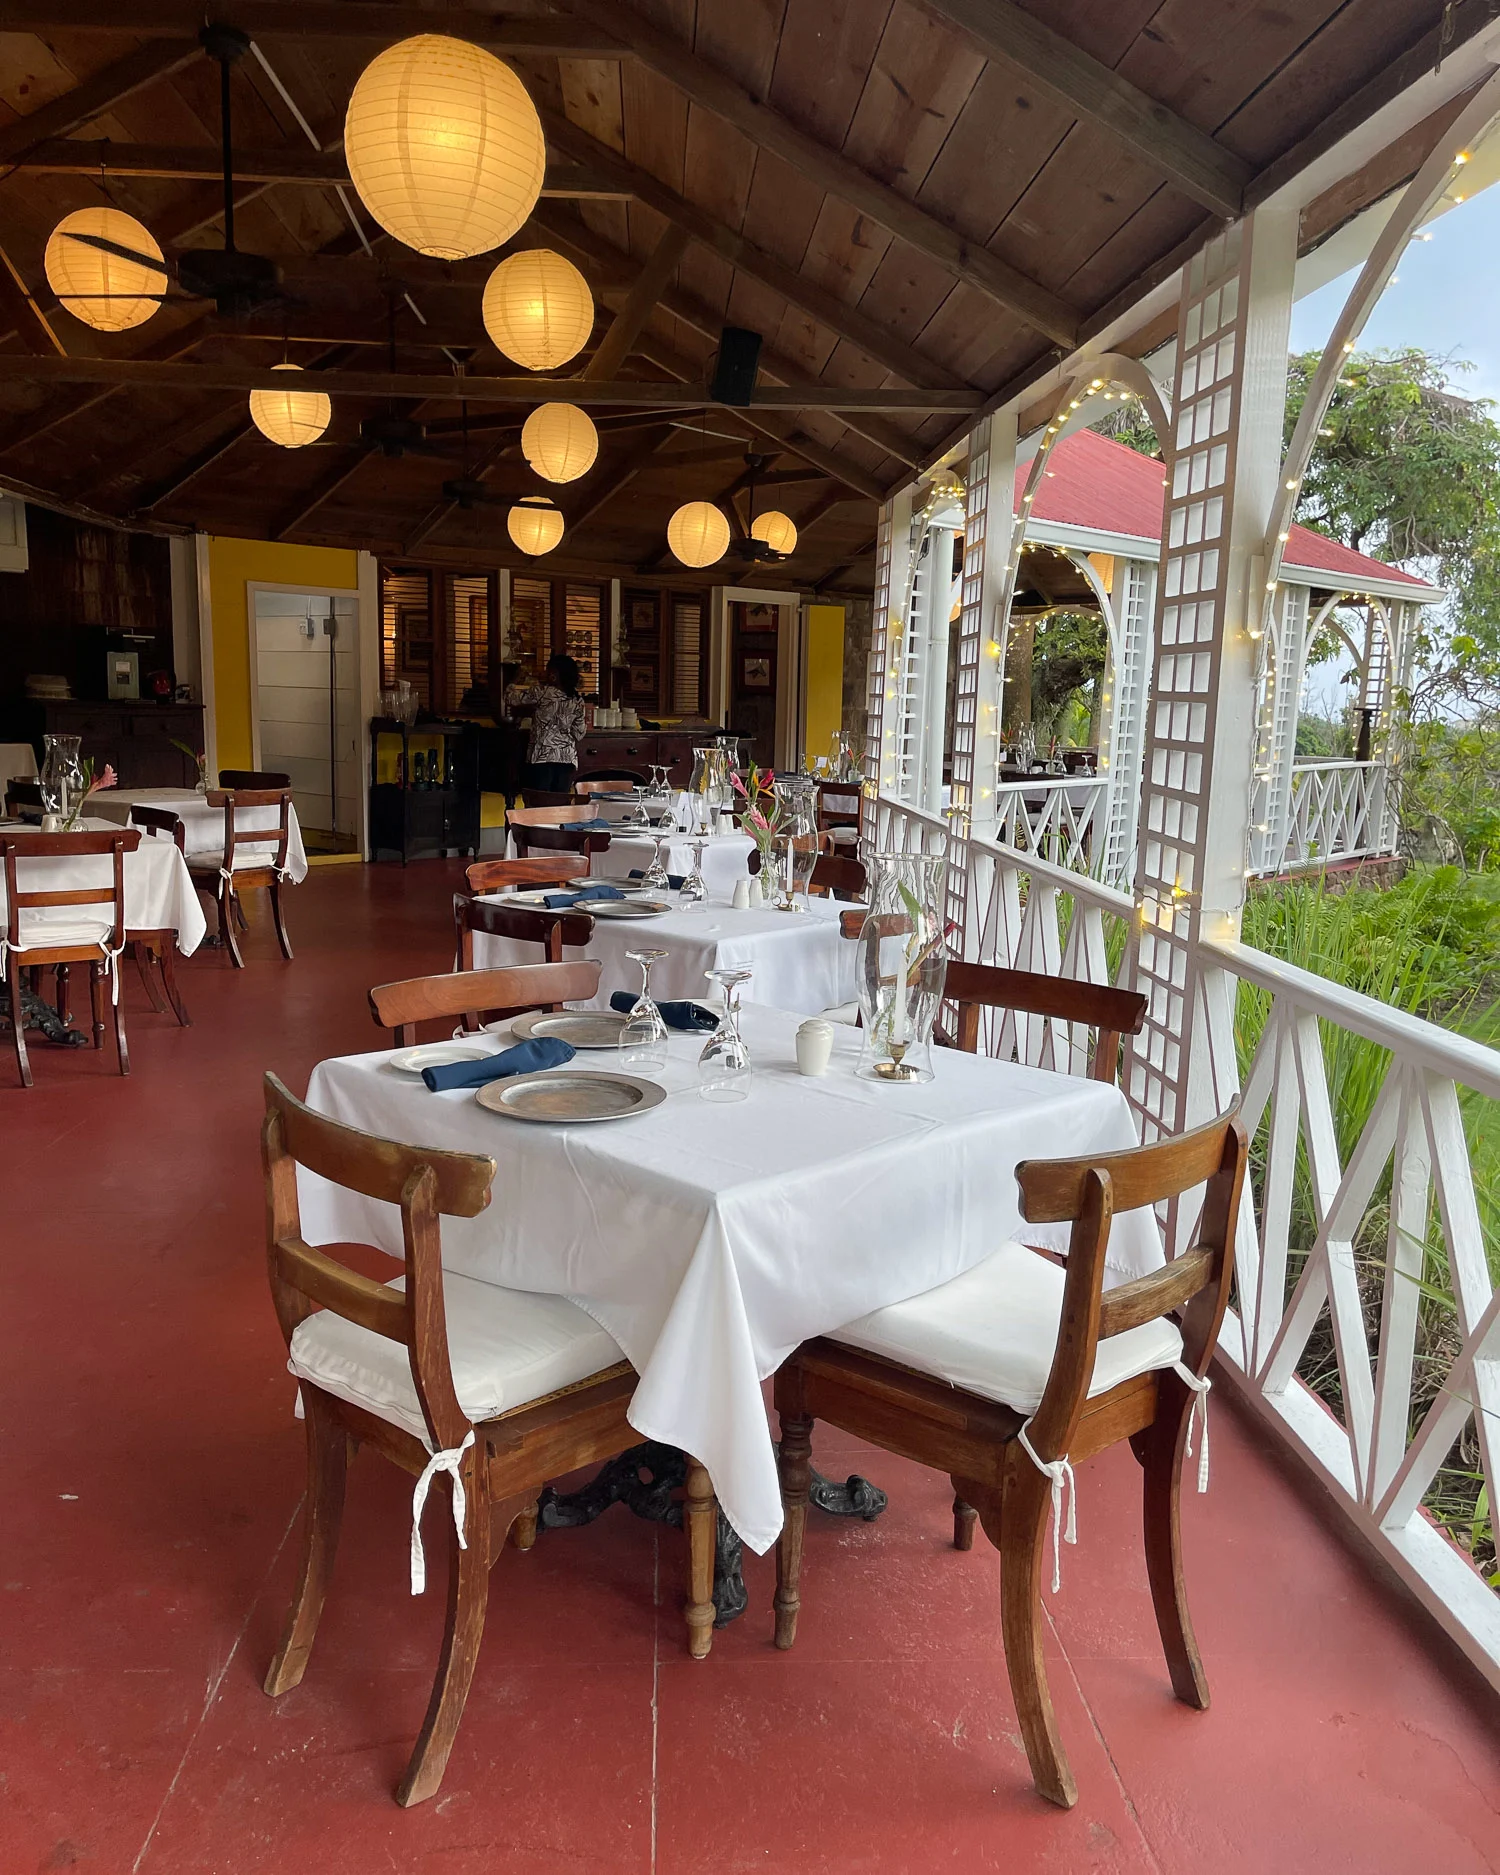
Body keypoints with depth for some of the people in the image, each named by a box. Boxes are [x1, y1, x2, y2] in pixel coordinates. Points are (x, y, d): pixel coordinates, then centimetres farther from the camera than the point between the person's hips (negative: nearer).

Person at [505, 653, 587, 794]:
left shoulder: (542, 692, -9)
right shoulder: (578, 701, 4)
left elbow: (510, 697, 3)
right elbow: (578, 735, 10)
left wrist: (513, 685, 23)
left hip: (542, 757, -5)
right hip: (568, 759, 5)